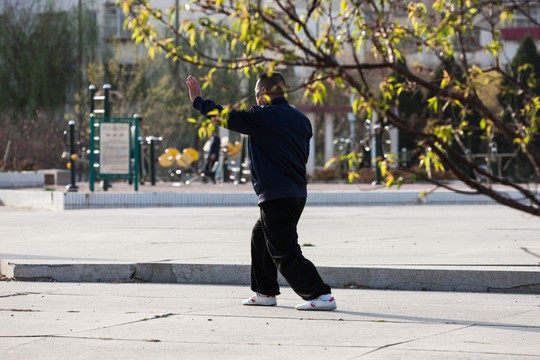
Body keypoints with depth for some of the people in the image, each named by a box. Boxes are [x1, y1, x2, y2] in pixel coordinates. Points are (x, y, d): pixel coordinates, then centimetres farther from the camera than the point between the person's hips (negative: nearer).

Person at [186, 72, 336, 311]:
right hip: (298, 192, 9)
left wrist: (198, 101, 13)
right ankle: (265, 293, 33)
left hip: (276, 197, -9)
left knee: (286, 254, -7)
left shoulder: (262, 117, -13)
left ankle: (322, 296, -14)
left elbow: (226, 116, -2)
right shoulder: (301, 119, 10)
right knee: (260, 237, 26)